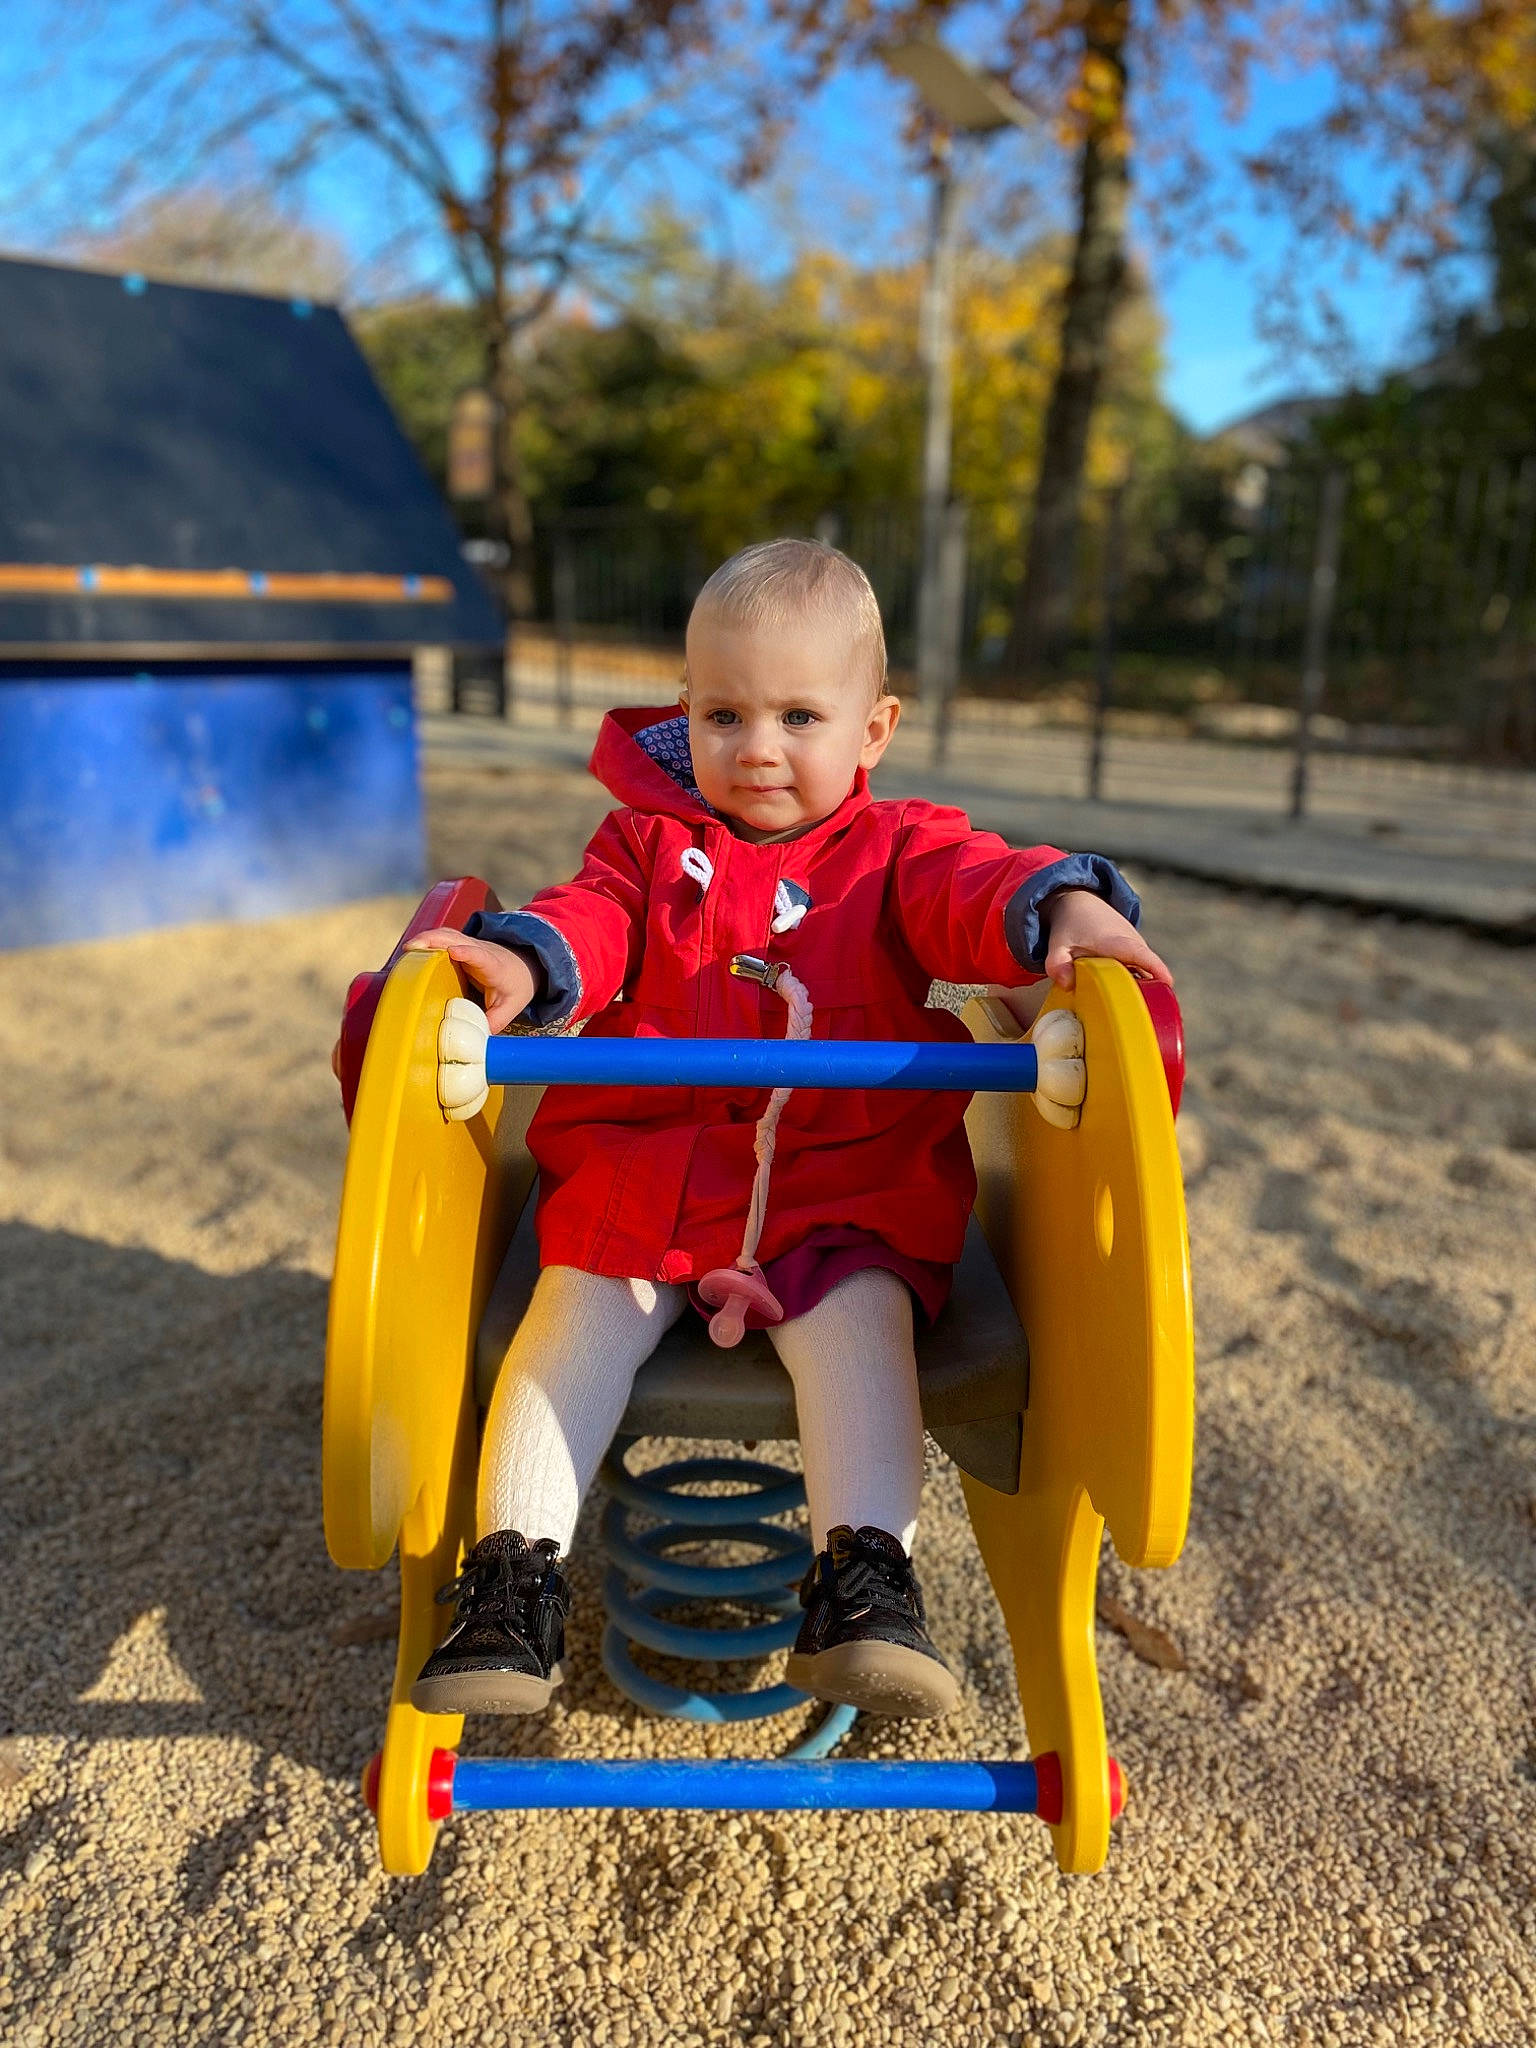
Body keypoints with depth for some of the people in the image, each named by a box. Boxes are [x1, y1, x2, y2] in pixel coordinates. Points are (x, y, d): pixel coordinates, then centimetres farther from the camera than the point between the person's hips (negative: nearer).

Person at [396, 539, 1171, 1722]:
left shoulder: (895, 851, 10)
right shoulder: (650, 840, 15)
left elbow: (976, 888, -10)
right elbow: (592, 917, -2)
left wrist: (1065, 910, -33)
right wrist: (521, 965, -26)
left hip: (843, 1188, -1)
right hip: (641, 1170, 2)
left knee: (860, 1319, -26)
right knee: (577, 1314, -17)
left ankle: (867, 1582, -19)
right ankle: (518, 1579, -9)